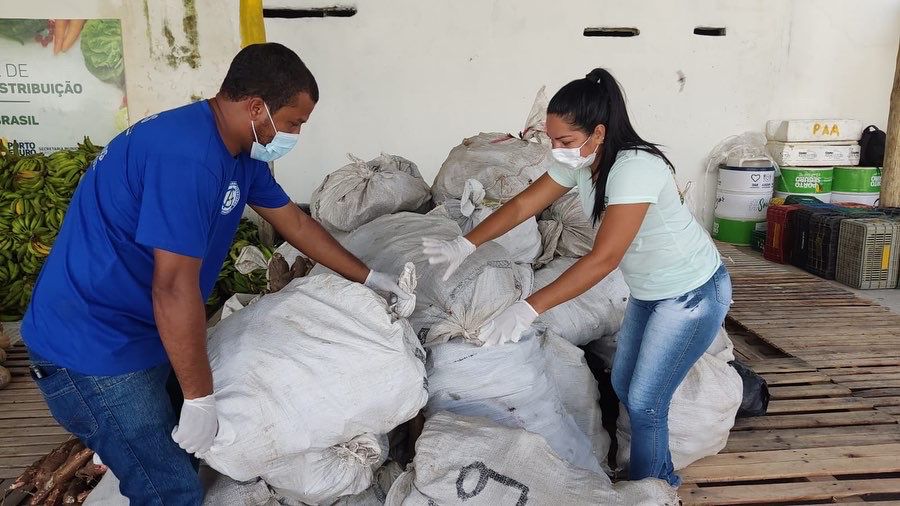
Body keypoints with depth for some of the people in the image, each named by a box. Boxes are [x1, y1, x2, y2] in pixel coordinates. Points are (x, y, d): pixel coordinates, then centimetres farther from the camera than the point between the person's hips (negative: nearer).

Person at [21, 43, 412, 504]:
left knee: (181, 449, 16)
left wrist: (368, 277, 19)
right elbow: (174, 289, -27)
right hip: (93, 348, -9)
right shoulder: (187, 155, -28)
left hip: (136, 329, 9)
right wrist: (201, 398, -18)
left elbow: (293, 222, 15)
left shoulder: (239, 152, 4)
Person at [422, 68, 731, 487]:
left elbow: (603, 258, -38)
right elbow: (523, 205, -2)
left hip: (693, 295, -9)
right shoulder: (579, 161, -7)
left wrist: (528, 309, -40)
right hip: (649, 292, 9)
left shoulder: (635, 169, -32)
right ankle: (661, 479, 37)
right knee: (623, 385, 15)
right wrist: (465, 245, -11)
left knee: (644, 401, -4)